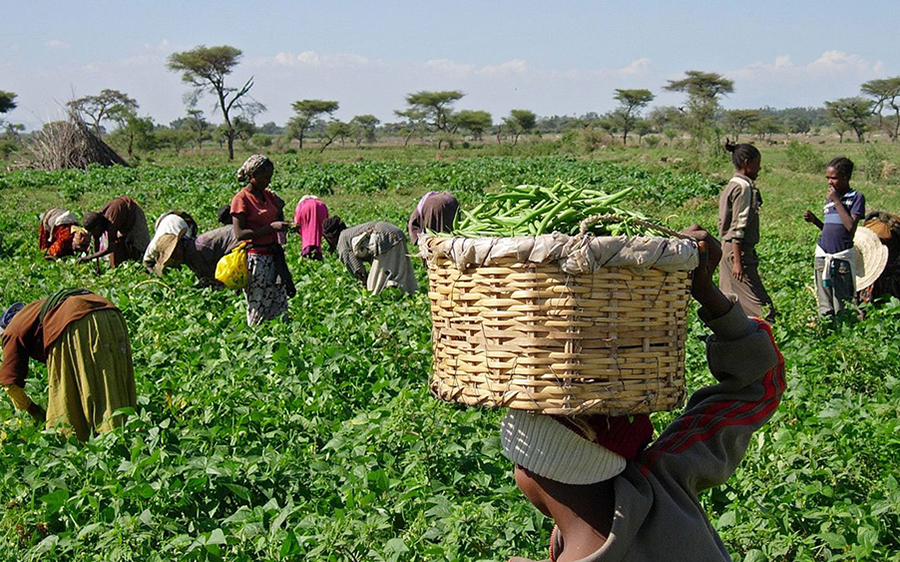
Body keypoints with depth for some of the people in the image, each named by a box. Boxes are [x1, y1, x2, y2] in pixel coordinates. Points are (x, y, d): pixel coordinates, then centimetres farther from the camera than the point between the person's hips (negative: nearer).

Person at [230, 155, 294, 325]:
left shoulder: (268, 194, 11)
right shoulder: (241, 199, -10)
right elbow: (239, 234, -17)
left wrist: (284, 227, 3)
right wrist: (271, 227, -22)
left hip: (273, 255, 7)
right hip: (255, 257, -7)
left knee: (280, 306, 7)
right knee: (258, 309, -2)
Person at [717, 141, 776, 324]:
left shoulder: (731, 186, 15)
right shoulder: (744, 187, -13)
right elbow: (739, 227, -19)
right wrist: (738, 261, -21)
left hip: (728, 248, 10)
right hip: (739, 250, -10)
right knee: (759, 303, -11)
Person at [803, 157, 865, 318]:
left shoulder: (856, 197, -3)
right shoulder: (829, 199, 14)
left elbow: (851, 226, -16)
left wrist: (837, 201, -12)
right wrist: (814, 220, 3)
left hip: (842, 256, -5)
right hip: (823, 255, 5)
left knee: (842, 304, 1)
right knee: (824, 306, 5)